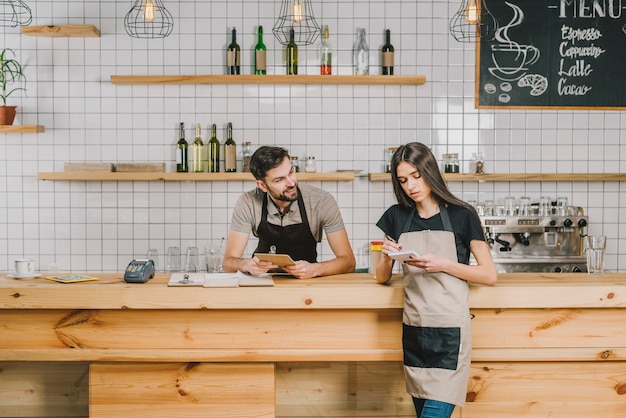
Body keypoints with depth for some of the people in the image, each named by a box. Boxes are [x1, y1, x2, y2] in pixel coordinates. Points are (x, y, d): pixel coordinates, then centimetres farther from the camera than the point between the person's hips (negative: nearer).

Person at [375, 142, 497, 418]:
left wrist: (443, 264, -16)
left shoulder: (462, 215, -2)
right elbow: (382, 277, 15)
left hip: (449, 332, -4)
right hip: (413, 330, 4)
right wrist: (386, 257, -7)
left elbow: (490, 275, -3)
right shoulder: (396, 217, 9)